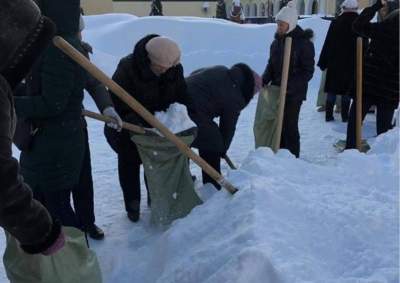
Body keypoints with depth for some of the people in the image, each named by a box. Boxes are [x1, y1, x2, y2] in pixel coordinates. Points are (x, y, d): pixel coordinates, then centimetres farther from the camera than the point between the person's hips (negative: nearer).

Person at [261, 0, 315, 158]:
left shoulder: (304, 43, -12)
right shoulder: (277, 41, 7)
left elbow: (308, 71, -13)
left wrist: (290, 85, -24)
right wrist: (264, 80, -4)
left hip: (294, 93, -6)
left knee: (289, 125, -4)